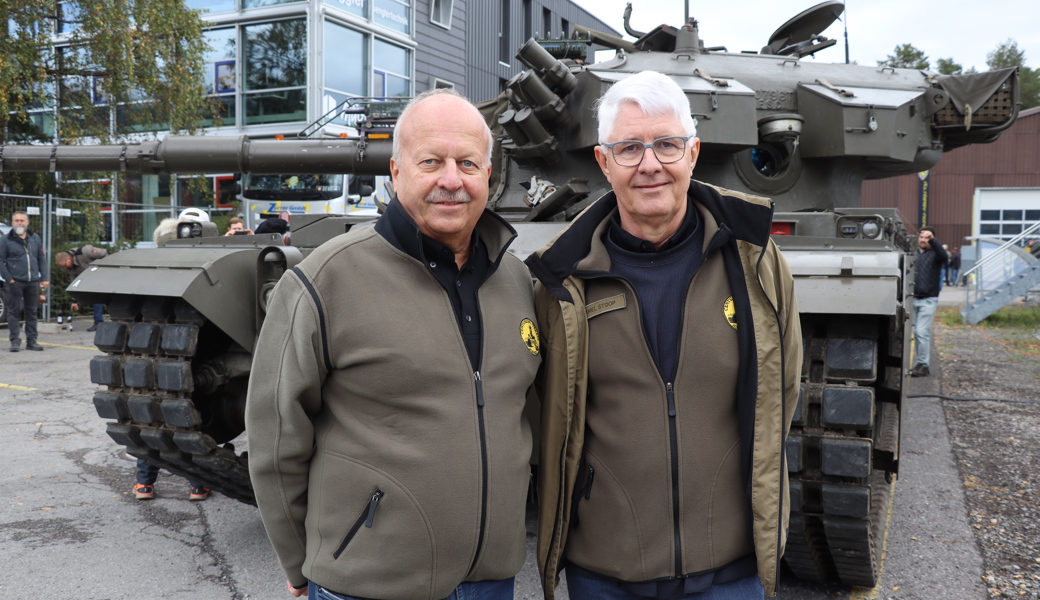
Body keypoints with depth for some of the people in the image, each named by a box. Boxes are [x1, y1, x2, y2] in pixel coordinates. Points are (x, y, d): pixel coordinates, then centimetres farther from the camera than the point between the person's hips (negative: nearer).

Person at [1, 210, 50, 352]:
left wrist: (45, 278, 6)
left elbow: (42, 259, 14)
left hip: (33, 282, 3)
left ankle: (31, 341, 14)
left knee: (32, 312, 8)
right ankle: (15, 341, 5)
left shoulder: (35, 238, 12)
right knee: (13, 312, 0)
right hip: (15, 282, -3)